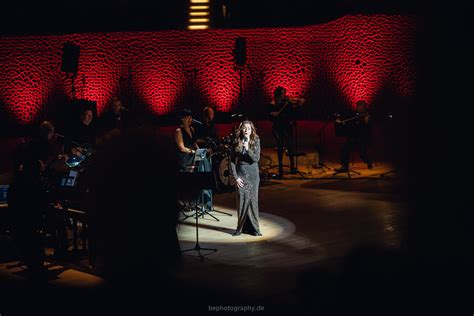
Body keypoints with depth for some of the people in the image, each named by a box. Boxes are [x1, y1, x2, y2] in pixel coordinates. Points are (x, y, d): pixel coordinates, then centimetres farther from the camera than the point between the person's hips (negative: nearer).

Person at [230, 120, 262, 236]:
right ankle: (241, 227, 8)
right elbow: (232, 161, 2)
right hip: (240, 174, 0)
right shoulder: (236, 142, 1)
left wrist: (248, 149, -25)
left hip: (253, 174, 0)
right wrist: (235, 177, -4)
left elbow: (256, 159, -10)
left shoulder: (256, 141, 0)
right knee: (242, 200, -1)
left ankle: (254, 228, 6)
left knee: (253, 200, 0)